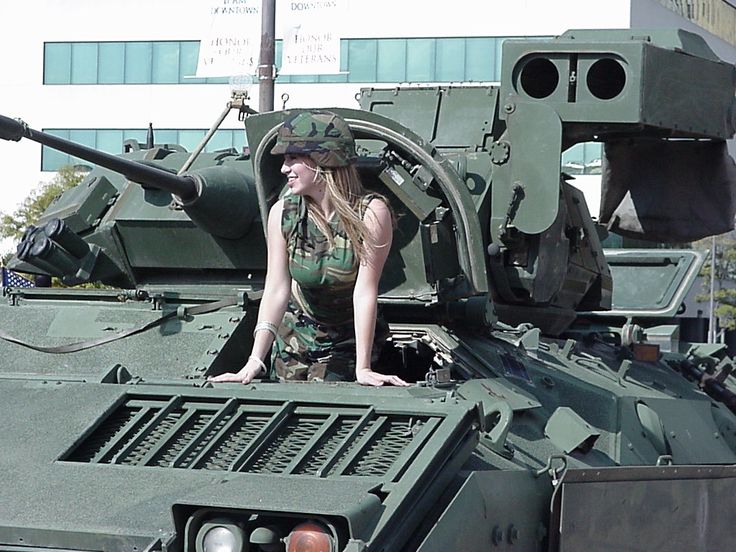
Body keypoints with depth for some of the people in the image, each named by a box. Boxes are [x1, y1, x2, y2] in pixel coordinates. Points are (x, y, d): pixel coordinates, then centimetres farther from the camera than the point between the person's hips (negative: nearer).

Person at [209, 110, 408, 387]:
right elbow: (276, 290, -16)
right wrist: (255, 361, -26)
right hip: (295, 337, 3)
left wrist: (363, 369, -28)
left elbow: (365, 292, -25)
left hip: (349, 341, -3)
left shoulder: (370, 213, -22)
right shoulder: (282, 213, -12)